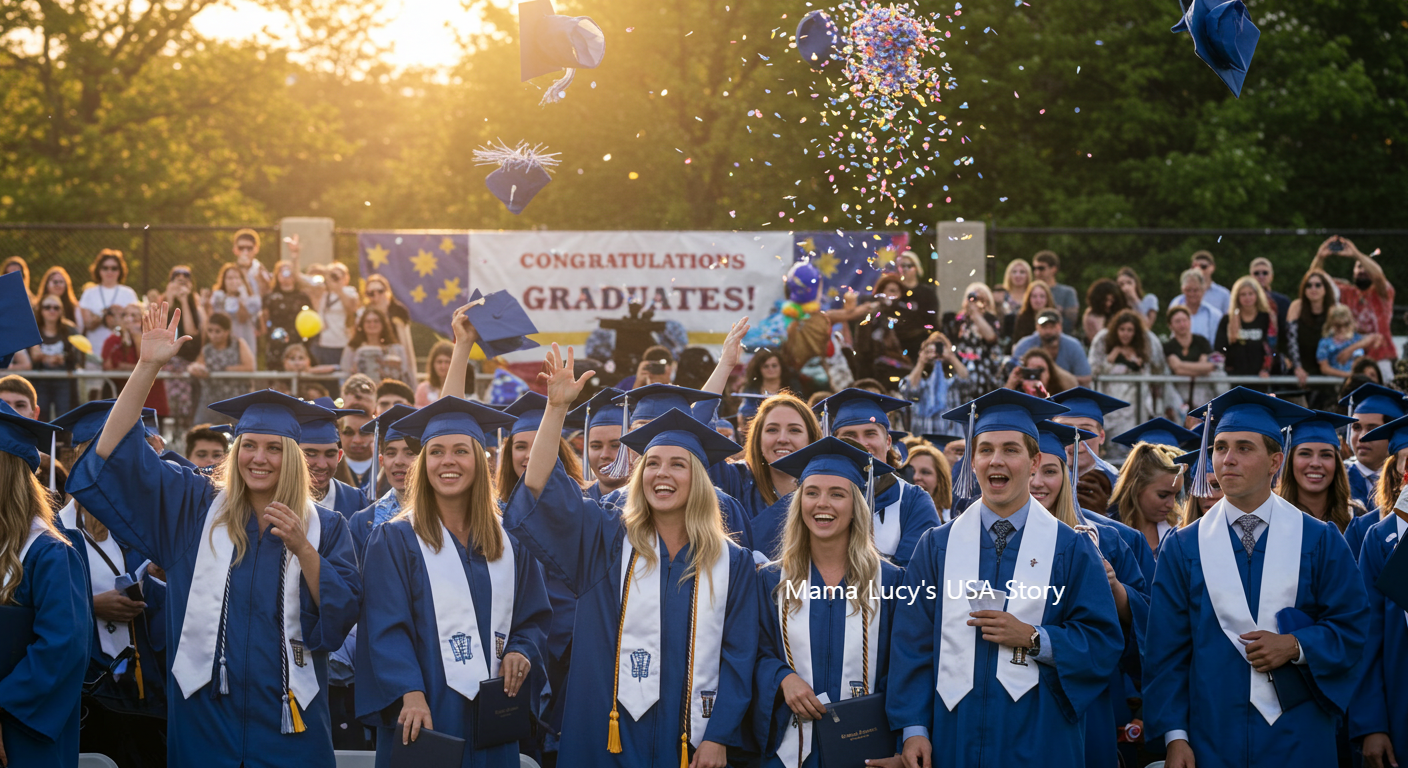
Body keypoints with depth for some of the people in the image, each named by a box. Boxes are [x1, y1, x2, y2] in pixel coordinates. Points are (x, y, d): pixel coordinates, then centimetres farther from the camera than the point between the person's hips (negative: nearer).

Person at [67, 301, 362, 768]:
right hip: (204, 714, 1)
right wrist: (148, 366, -11)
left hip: (286, 719, -1)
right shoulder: (195, 509, 5)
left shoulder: (325, 528, 4)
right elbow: (114, 453, -2)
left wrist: (302, 549, -18)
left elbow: (342, 614, -6)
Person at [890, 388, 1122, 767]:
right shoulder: (937, 547, 7)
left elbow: (1104, 643, -1)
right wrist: (913, 728, -5)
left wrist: (1033, 638, -15)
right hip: (955, 734, 1)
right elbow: (912, 644, 4)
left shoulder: (1071, 549, 2)